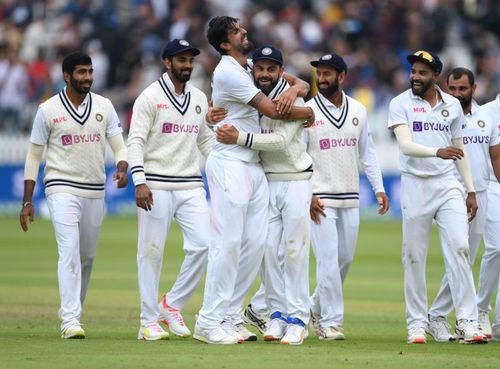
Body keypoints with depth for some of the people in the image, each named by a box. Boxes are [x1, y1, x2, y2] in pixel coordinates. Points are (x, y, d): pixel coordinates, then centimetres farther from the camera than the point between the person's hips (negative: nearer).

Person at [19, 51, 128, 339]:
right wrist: (27, 202, -2)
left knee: (88, 256, 12)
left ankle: (72, 312, 28)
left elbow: (120, 146, 5)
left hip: (96, 193, 4)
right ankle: (70, 320, -22)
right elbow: (34, 156, 2)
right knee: (70, 251, -18)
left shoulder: (104, 107, 5)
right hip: (62, 189, -4)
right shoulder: (48, 110, -3)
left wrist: (122, 170, -19)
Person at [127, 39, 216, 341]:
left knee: (204, 245, -7)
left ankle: (173, 304, 10)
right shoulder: (150, 97, -4)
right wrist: (140, 182, -20)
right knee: (152, 251, -1)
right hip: (156, 187, -5)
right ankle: (149, 321, 5)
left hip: (191, 186, 5)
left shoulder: (199, 99, 14)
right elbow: (136, 141, -10)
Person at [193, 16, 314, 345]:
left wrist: (294, 90, -5)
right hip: (230, 165, -9)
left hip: (254, 166, 9)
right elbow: (273, 110, -14)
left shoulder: (253, 68, 15)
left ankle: (229, 316, 10)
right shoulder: (227, 72, -12)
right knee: (228, 243, -12)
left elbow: (298, 82, 20)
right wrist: (309, 112, 3)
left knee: (255, 243, 4)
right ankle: (209, 323, -11)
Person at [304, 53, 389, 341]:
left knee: (346, 257, 8)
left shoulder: (358, 110, 8)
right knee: (328, 257, -9)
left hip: (350, 198, 5)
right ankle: (331, 320, -4)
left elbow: (367, 152, 12)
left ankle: (316, 307, 25)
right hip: (320, 197, -4)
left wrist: (379, 188, 3)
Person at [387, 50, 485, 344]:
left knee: (459, 248, -10)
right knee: (414, 255, 1)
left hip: (448, 185, 2)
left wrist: (471, 190, 12)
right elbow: (406, 145, -16)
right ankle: (417, 323, 9)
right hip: (415, 185, -2)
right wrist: (438, 151, -34)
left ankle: (467, 321, -11)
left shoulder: (452, 105, 9)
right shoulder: (401, 104, -2)